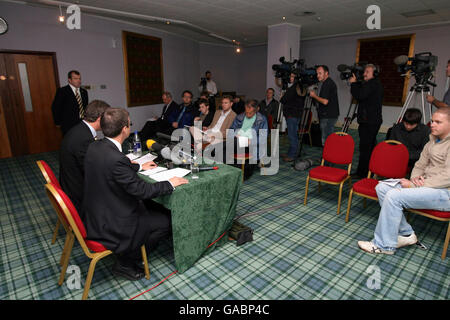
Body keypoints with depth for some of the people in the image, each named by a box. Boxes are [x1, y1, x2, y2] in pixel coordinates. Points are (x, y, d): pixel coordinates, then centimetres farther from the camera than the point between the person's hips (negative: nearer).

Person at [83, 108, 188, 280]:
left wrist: (139, 166, 23)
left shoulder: (94, 147, -3)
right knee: (166, 221, 1)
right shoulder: (116, 159, -31)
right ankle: (127, 263, 13)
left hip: (95, 215, 9)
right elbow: (141, 190, -24)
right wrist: (170, 184, -11)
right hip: (110, 226, -9)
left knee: (149, 205, 21)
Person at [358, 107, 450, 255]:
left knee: (394, 196, -28)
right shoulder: (432, 141, 15)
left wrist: (413, 185, -19)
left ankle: (384, 245, -15)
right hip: (427, 184, 9)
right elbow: (420, 165, 20)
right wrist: (415, 177, -3)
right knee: (381, 187, -7)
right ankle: (406, 233, 0)